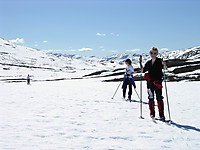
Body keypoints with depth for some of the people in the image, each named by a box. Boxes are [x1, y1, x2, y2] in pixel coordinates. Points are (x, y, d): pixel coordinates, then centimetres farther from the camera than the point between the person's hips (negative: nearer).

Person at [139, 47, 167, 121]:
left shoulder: (159, 61, -1)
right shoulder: (148, 63, 12)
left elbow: (165, 68, -15)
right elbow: (142, 70, 13)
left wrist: (164, 64, -36)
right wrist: (140, 63, 4)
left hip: (158, 82, -4)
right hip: (150, 82, 4)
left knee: (159, 98, -6)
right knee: (151, 98, 5)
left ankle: (161, 115, -1)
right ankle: (152, 114, 16)